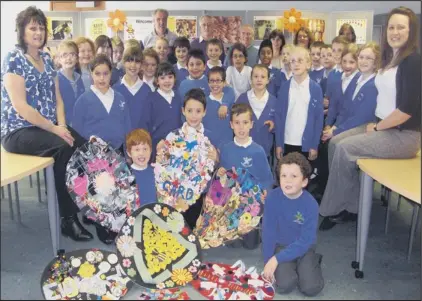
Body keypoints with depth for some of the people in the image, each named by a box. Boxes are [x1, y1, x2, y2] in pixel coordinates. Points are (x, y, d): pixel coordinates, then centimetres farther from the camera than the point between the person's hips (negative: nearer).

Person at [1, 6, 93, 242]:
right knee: (64, 148, -31)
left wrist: (62, 126, -7)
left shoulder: (47, 60, 13)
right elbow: (20, 106, -17)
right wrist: (54, 129, -19)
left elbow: (57, 99, 11)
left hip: (49, 127, 6)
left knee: (84, 146, -19)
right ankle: (68, 217, -19)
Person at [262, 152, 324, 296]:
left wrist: (276, 259, -25)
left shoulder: (311, 204, -22)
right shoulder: (272, 197, -18)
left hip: (304, 247, 0)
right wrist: (268, 261, -11)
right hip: (281, 245, 1)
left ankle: (314, 261, 15)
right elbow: (268, 230, -10)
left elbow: (305, 241, -21)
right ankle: (292, 265, 13)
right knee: (285, 285, -20)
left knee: (311, 288, -16)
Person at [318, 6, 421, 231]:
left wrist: (377, 127, -13)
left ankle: (334, 209, -3)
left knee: (345, 149, -19)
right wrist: (375, 124, 6)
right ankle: (350, 205, 0)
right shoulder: (389, 59, 11)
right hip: (383, 126, 8)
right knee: (336, 141, -5)